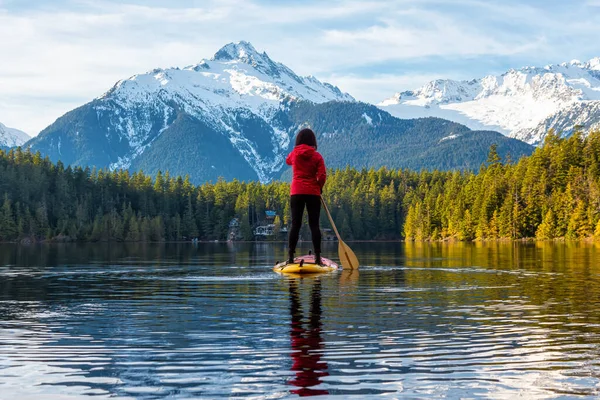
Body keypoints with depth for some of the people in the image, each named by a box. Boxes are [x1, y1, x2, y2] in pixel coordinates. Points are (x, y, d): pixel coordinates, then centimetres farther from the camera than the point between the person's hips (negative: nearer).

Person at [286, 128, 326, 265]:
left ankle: (291, 257, -3)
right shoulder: (317, 156, -2)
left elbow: (288, 161, 28)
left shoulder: (294, 154, 4)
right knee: (314, 224, 2)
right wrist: (319, 187, 9)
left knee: (295, 224, 2)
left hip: (296, 192, 1)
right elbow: (322, 176, -8)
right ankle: (317, 257, -2)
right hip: (313, 193, -1)